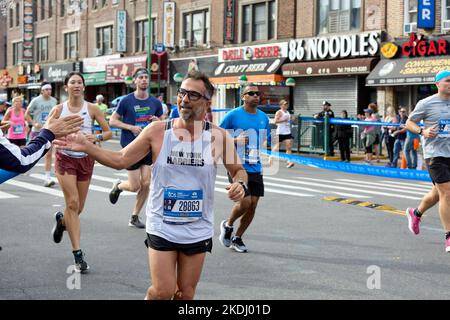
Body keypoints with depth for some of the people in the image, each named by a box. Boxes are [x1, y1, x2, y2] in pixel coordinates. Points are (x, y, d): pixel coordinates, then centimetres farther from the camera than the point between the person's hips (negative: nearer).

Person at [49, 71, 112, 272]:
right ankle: (78, 254, -10)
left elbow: (109, 132, 1)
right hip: (65, 159, -2)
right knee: (72, 203, -14)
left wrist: (97, 137, -19)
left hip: (85, 159, 2)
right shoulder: (58, 110, -1)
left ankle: (62, 221, 47)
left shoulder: (91, 109, -1)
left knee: (78, 207, 10)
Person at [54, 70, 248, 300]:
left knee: (185, 294, 10)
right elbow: (120, 160, -1)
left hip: (198, 231, 1)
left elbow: (238, 170, 6)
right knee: (163, 292, -4)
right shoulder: (157, 131, -7)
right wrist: (86, 148, -12)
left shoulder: (218, 137, -7)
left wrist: (240, 184, -16)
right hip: (161, 227, -1)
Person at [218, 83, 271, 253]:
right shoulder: (233, 115, -7)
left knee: (253, 205, 3)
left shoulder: (263, 117, 9)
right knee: (245, 202, -15)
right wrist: (235, 140, -17)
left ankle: (237, 238, 22)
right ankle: (227, 225, 16)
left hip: (255, 168, 6)